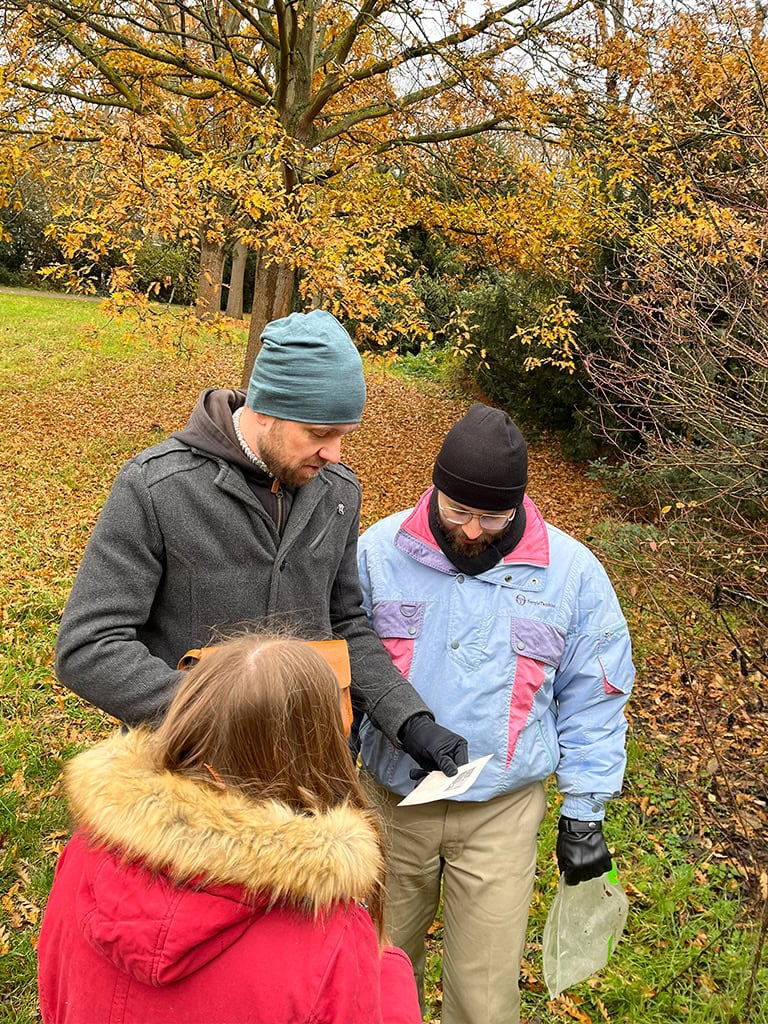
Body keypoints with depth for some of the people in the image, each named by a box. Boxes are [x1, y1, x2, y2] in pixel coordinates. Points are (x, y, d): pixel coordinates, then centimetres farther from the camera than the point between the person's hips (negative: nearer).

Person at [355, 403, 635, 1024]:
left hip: (503, 813, -1)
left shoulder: (573, 573, -8)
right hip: (389, 802, 2)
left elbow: (592, 702, 2)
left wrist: (584, 815, 3)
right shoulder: (378, 552, -7)